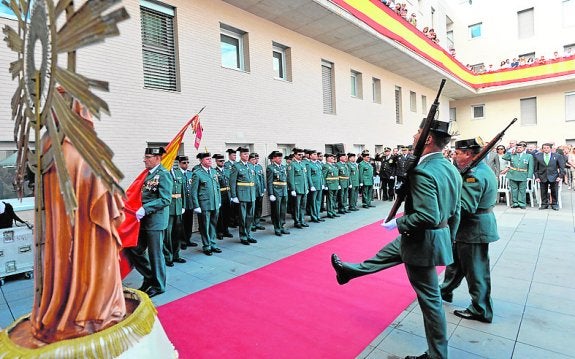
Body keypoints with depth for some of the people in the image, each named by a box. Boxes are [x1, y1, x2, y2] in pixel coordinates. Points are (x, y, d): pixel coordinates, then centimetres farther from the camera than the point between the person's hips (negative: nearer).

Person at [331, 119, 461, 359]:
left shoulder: (423, 171, -27)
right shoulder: (452, 169, 3)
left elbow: (428, 217, -33)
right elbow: (455, 212, 11)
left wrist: (398, 223, -18)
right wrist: (449, 240, 22)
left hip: (423, 241, -10)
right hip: (440, 237, 10)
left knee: (430, 298, 7)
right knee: (387, 253, 25)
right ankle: (350, 270, 47)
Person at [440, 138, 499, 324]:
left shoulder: (474, 175, -24)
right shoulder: (483, 169, 9)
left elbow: (465, 207, -29)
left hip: (474, 229, -10)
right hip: (475, 226, 10)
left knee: (475, 270, 5)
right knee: (456, 260, 22)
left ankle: (481, 310, 22)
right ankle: (445, 291, 39)